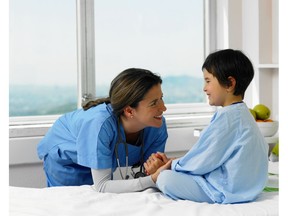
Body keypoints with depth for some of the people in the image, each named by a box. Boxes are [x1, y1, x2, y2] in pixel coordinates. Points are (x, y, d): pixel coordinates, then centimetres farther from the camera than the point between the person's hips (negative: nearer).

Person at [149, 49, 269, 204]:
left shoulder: (227, 118, -21)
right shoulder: (241, 113, 13)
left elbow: (204, 161, -18)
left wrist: (173, 165, -2)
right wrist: (174, 163, 13)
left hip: (227, 191, -11)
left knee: (165, 179, -19)